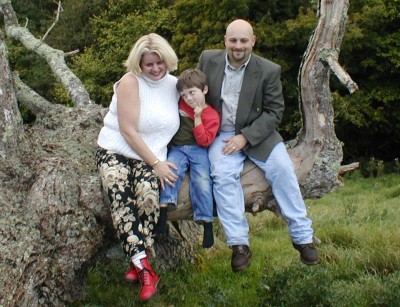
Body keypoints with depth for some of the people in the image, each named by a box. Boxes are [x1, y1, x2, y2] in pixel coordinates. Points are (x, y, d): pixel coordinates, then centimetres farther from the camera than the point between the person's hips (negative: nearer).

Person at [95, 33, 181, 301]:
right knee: (120, 196, -32)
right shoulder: (130, 82, -9)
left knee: (148, 194, -31)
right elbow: (128, 131, -13)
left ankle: (139, 264, -26)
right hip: (115, 151, -3)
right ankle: (145, 270, -36)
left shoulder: (174, 84, 8)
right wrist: (156, 163, -11)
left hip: (150, 157, 3)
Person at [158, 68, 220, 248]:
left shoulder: (212, 115, 2)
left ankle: (206, 223, -19)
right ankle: (164, 207, -41)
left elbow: (204, 141, -7)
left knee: (202, 181, -23)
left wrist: (197, 117, -11)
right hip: (177, 148, 2)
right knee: (171, 168, -30)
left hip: (198, 151, -2)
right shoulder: (180, 105, 12)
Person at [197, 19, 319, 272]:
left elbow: (275, 112, -5)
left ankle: (302, 236, -8)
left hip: (257, 134, 0)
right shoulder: (208, 59, -1)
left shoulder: (269, 71, -7)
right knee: (223, 174, -27)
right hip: (221, 135, 0)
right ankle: (239, 244, -21)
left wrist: (245, 136, -17)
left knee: (283, 168, -21)